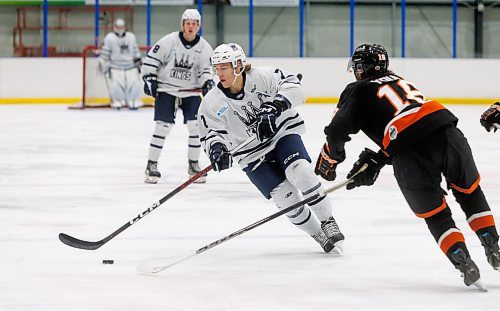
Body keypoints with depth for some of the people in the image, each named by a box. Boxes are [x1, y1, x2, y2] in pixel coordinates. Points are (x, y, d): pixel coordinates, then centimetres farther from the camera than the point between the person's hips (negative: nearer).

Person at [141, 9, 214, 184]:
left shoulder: (204, 47, -2)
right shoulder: (169, 41, -10)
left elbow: (206, 69, -1)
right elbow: (151, 58, -4)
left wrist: (207, 82, -21)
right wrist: (149, 78, -10)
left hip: (190, 92, 3)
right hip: (166, 89, -3)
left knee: (195, 126, -6)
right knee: (163, 126, -9)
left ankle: (193, 165, 10)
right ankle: (151, 166, 0)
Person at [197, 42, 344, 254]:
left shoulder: (262, 77, -14)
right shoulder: (212, 103, -8)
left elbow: (292, 86, -22)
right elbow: (210, 133, -7)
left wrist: (275, 105, -38)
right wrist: (216, 146, -30)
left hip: (283, 134, -2)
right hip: (252, 155, 2)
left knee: (300, 172, -28)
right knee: (285, 197, -12)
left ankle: (328, 222, -11)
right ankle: (319, 236, 7)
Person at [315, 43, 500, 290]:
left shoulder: (358, 91, 16)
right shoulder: (400, 81, 34)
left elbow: (337, 131, 6)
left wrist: (327, 163, 22)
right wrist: (374, 161, 35)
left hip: (411, 156, -4)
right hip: (445, 128, 4)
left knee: (435, 214, 11)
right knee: (469, 192, 26)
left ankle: (464, 264, -1)